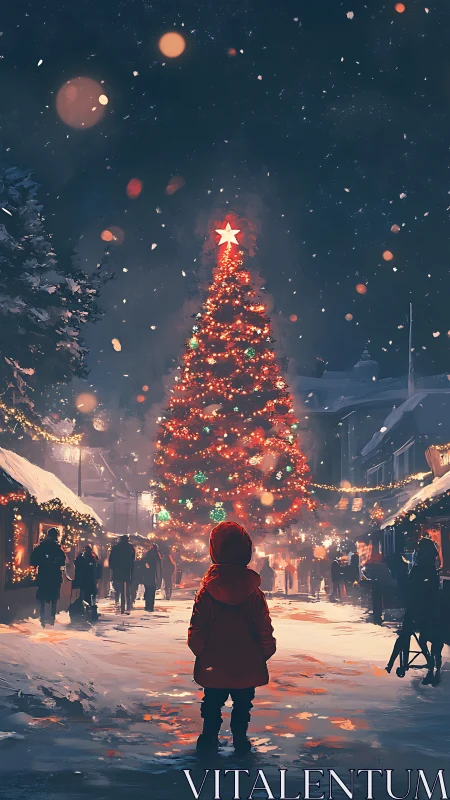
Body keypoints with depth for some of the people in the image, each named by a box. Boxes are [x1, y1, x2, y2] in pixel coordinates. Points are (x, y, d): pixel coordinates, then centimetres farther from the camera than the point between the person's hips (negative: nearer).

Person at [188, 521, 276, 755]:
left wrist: (199, 651, 8)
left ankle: (209, 738, 23)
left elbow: (197, 629, -8)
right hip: (247, 665, 0)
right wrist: (265, 652, 8)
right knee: (242, 707, 15)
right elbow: (265, 629, -6)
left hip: (213, 664, 0)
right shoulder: (254, 592, -12)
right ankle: (240, 741, 20)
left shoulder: (207, 591, -12)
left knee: (212, 705, 17)